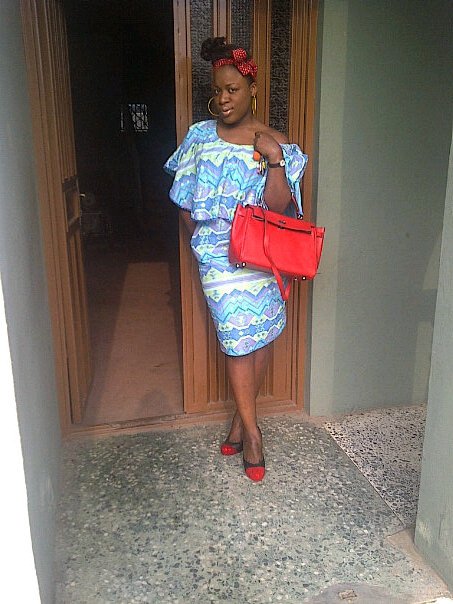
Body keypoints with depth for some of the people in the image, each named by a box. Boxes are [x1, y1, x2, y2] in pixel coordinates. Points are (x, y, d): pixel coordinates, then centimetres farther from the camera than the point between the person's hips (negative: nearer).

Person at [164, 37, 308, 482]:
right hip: (219, 257, -1)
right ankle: (252, 432, 10)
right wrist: (205, 239, 1)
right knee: (239, 339, -3)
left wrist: (275, 160, -20)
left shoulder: (275, 143, -1)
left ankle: (240, 420, 28)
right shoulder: (200, 137, 2)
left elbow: (278, 206, -10)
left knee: (260, 336, 8)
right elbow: (185, 203, 7)